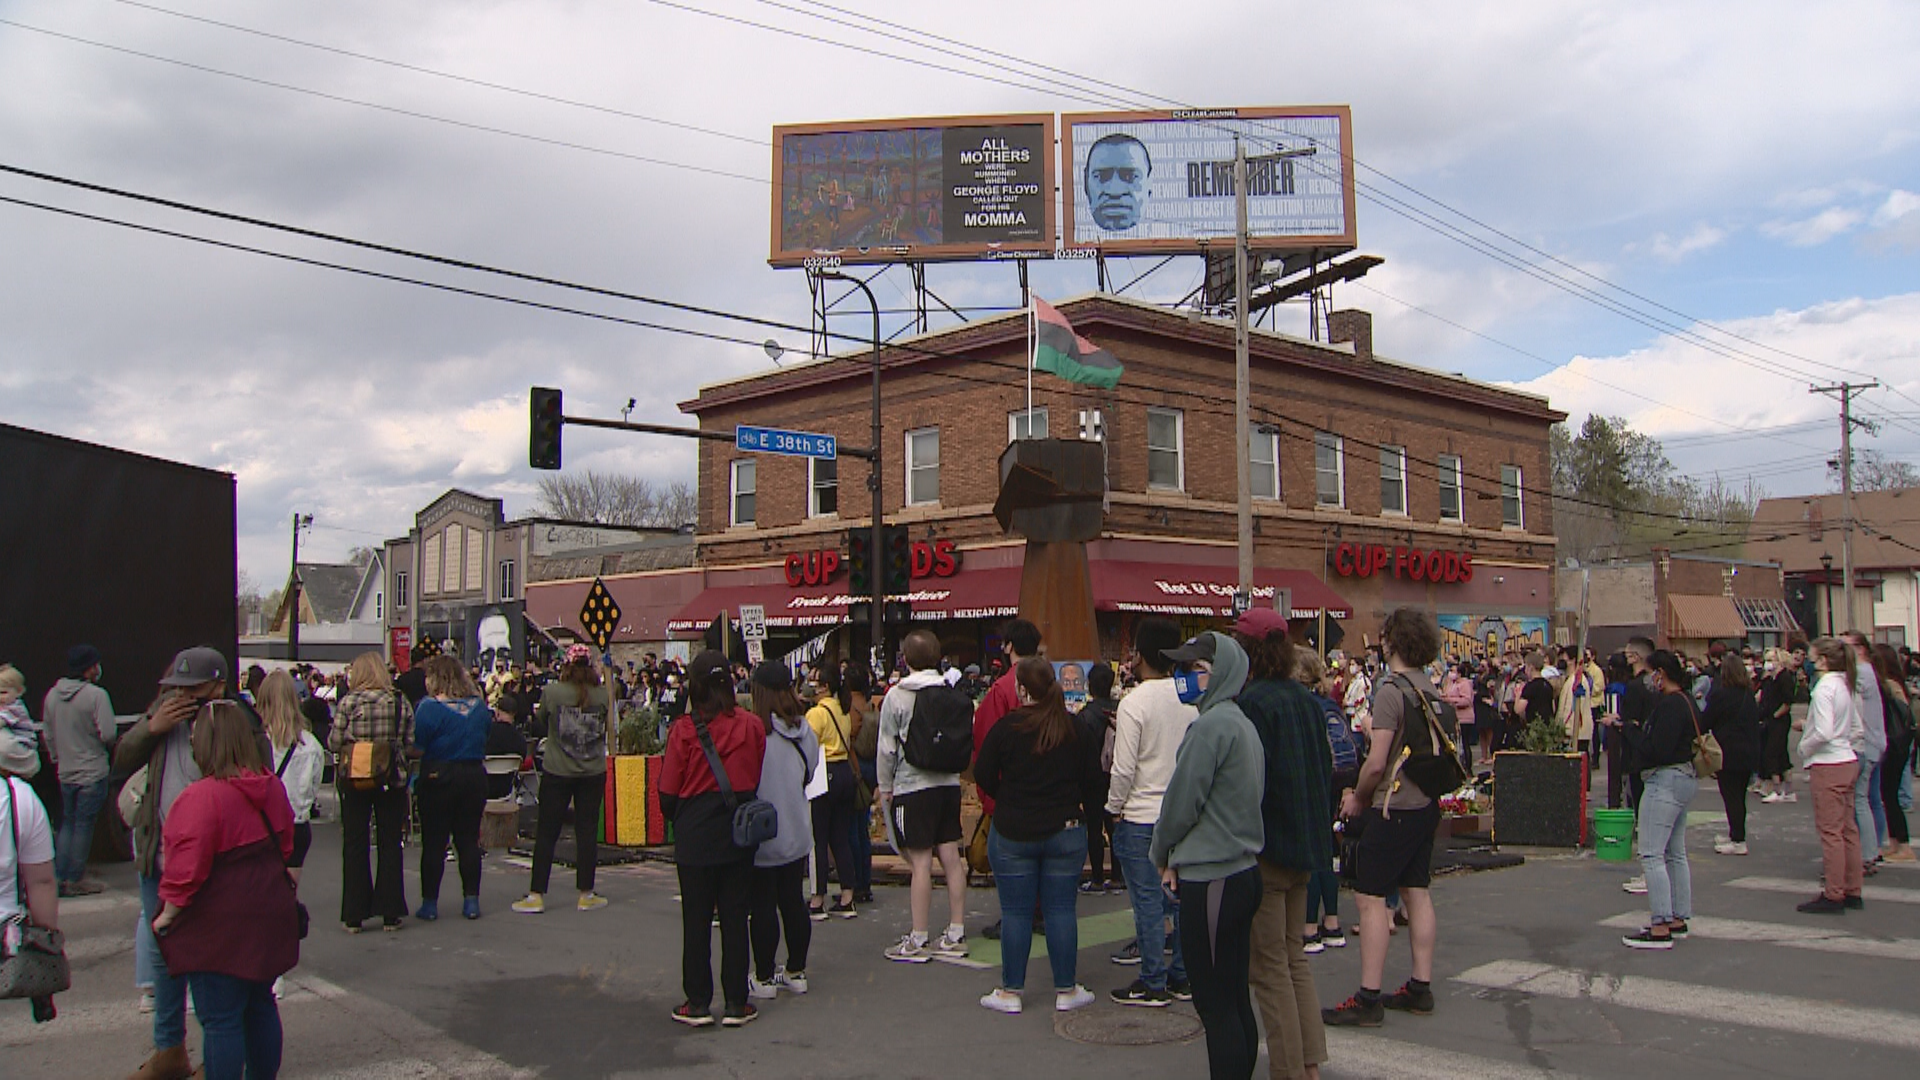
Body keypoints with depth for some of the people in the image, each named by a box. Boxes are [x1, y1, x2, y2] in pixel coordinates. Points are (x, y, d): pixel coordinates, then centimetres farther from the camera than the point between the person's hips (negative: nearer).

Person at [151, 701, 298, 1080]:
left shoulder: (202, 796, -21)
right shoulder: (272, 787, 3)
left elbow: (187, 868, -21)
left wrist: (168, 914, -7)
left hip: (220, 925, -8)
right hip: (269, 916, 8)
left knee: (220, 1020, 1)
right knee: (260, 1005, 19)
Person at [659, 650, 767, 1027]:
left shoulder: (684, 730, -11)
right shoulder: (752, 726, -5)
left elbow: (668, 792, -6)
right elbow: (760, 780, 3)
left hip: (695, 836, -2)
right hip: (739, 834, 2)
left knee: (696, 919, 8)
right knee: (735, 917, 9)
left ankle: (698, 1003, 13)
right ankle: (736, 1003, 13)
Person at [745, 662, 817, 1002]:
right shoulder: (805, 731, -1)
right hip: (796, 834, 6)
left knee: (762, 906, 4)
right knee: (794, 900, 14)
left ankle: (764, 978, 12)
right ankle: (796, 971, 23)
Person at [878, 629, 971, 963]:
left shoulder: (897, 696, -8)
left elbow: (887, 747, -6)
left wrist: (885, 787, 4)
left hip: (912, 786, -5)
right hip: (949, 783, 5)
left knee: (921, 863, -3)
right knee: (951, 857, 9)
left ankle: (918, 940, 3)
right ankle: (955, 934, 15)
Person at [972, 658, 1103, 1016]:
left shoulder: (1006, 727, -10)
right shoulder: (1077, 728, -1)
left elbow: (983, 775, -4)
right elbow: (1093, 779, 4)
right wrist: (1083, 813, 17)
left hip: (1012, 833, -2)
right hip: (1066, 832, 2)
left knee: (1015, 912, 4)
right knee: (1061, 909, 8)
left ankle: (1010, 992, 12)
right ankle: (1066, 990, 14)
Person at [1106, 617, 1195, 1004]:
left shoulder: (1134, 703, -15)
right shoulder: (1190, 700, 4)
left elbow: (1124, 768, -16)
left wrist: (1114, 808, -2)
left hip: (1141, 816, -6)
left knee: (1147, 900, 1)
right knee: (1181, 896, 12)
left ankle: (1152, 984, 7)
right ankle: (1182, 978, 20)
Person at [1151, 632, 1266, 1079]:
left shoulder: (1210, 725, -17)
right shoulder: (1243, 723, 12)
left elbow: (1182, 801, -14)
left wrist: (1161, 853, 3)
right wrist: (1179, 859, 13)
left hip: (1211, 880, -9)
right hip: (1243, 871, 9)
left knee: (1215, 1007, -2)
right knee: (1236, 1001, 15)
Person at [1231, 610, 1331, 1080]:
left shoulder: (1251, 703, -17)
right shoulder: (1307, 701, 6)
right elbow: (1326, 769, 13)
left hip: (1266, 845, -8)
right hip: (1305, 846, 8)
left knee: (1269, 965, 1)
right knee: (1295, 957, 18)